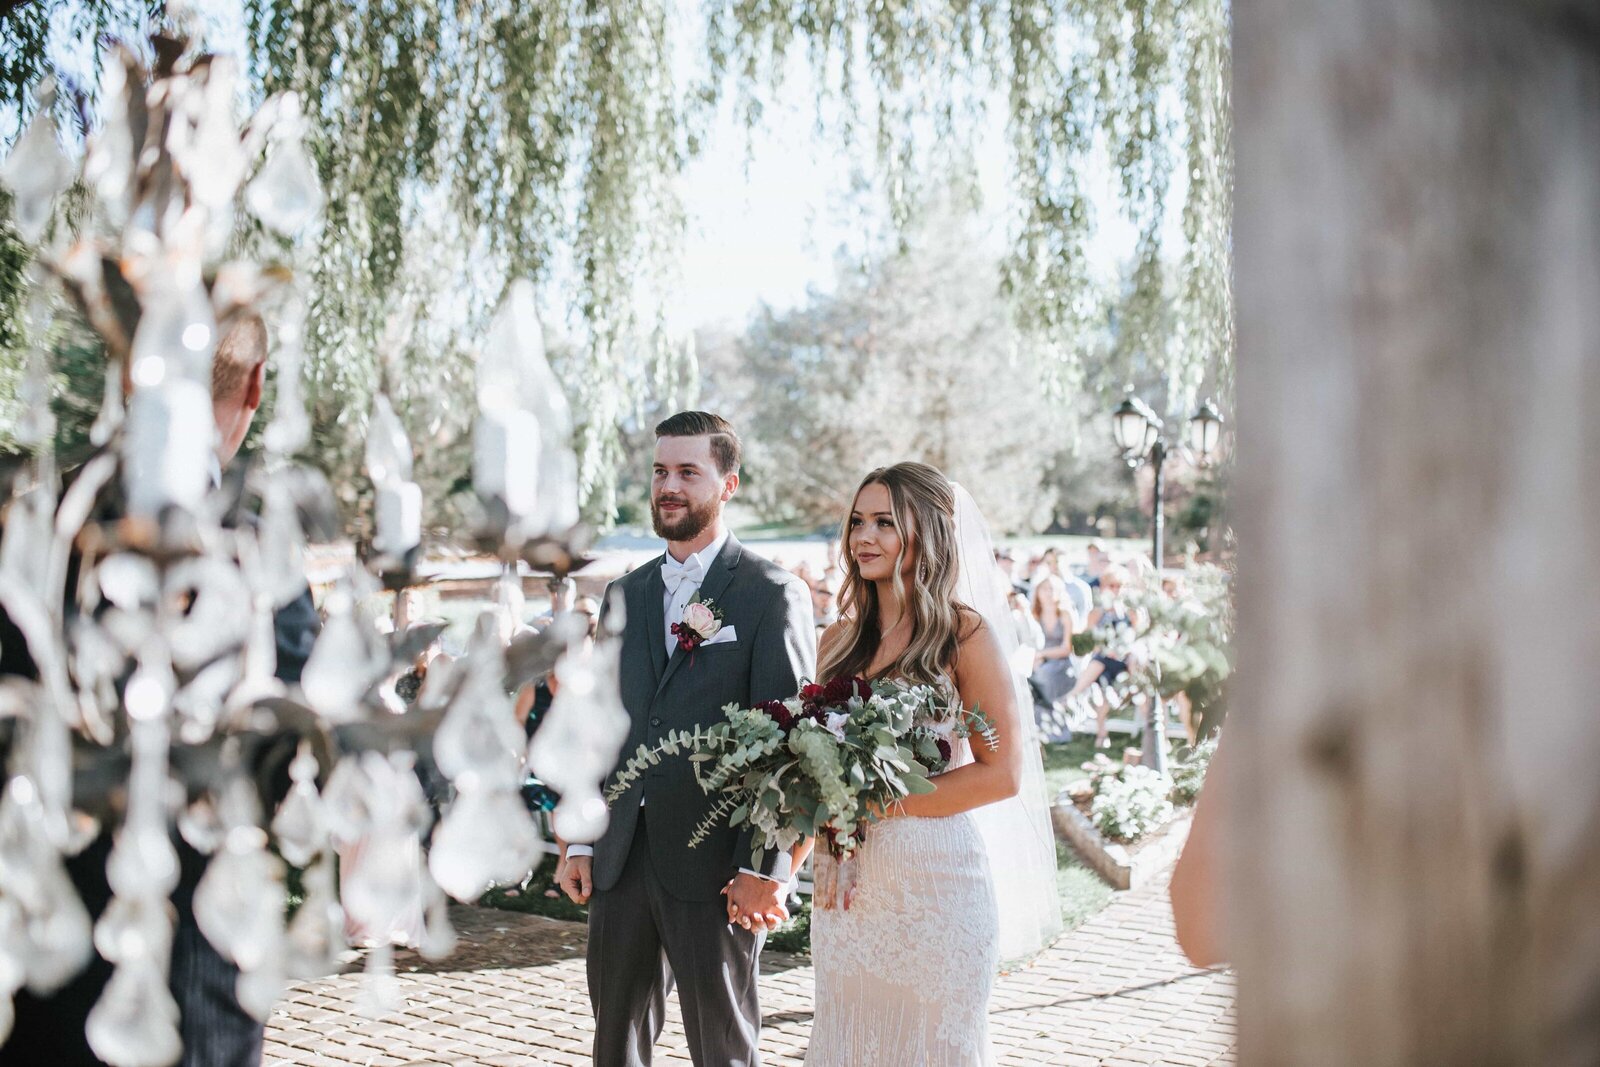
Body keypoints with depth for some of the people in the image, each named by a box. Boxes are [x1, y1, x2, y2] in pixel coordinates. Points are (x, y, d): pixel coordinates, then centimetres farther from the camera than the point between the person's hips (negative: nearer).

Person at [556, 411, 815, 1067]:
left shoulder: (774, 595, -5)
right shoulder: (623, 595, 13)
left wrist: (766, 871, -15)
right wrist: (577, 842, 9)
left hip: (714, 869, -5)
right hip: (619, 863, 6)